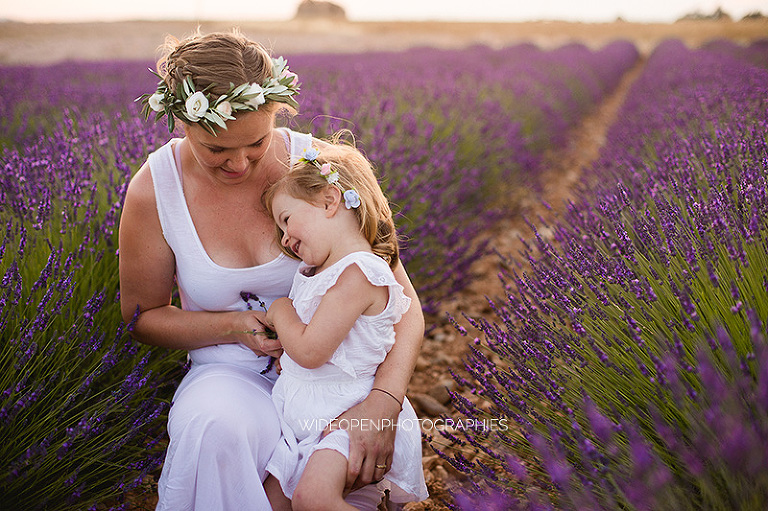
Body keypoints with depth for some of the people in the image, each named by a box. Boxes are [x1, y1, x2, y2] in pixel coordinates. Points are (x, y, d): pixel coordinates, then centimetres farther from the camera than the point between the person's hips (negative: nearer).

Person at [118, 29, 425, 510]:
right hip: (231, 373, 0)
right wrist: (233, 325, -14)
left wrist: (384, 403, -31)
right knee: (215, 430, -36)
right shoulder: (153, 191, -10)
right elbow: (143, 314, 6)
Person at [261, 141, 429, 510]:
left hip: (343, 415, -9)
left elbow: (309, 351, -24)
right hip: (301, 412, 9)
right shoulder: (315, 270, 12)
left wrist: (281, 310, -6)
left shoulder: (358, 274, -20)